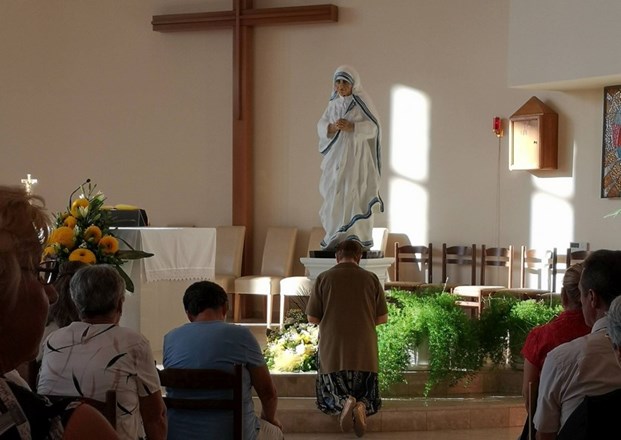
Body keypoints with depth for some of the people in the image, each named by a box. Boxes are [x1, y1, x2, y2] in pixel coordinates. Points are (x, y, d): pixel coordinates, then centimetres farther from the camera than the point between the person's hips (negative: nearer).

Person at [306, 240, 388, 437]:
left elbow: (312, 318, 1)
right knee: (369, 399, 18)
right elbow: (383, 318, 4)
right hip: (364, 353, 1)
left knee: (328, 398, 17)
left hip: (332, 352, -1)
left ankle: (343, 403, -18)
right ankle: (361, 407, -18)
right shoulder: (371, 279, 0)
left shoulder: (323, 278, -3)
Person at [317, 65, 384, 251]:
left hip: (357, 156, -4)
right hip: (336, 155, 4)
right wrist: (332, 127, -14)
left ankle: (359, 239, -4)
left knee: (355, 194, -8)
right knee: (335, 195, 1)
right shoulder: (333, 103, 10)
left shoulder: (362, 102, -3)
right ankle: (336, 238, 5)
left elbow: (373, 127, -7)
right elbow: (321, 125, 7)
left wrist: (351, 126, -20)